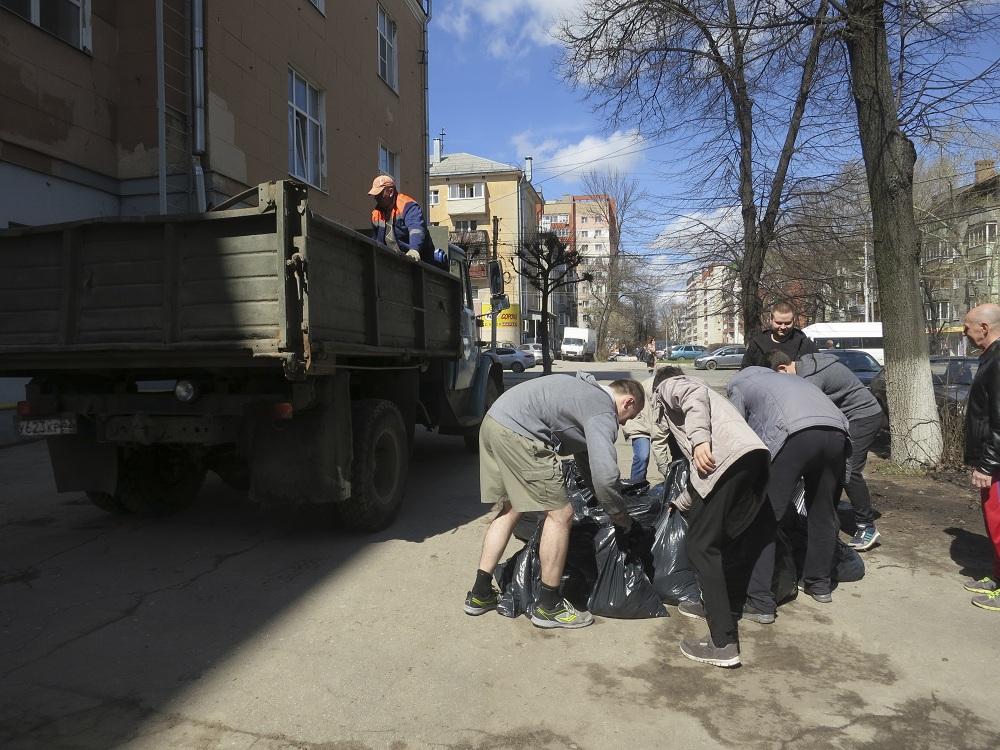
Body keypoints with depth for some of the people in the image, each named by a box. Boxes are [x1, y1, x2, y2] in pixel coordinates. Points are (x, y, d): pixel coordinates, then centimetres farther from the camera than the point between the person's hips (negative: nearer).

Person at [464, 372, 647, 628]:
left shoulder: (589, 393, 25)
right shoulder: (603, 412, -4)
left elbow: (586, 457, 35)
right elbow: (605, 477, -17)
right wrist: (624, 523, -1)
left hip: (493, 422, 10)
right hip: (516, 432, -10)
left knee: (511, 509, 22)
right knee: (560, 514, 1)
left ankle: (480, 595, 26)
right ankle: (548, 607, 12)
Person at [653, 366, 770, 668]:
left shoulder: (668, 386, 21)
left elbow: (694, 392, -7)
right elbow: (693, 467, 45)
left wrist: (699, 438, -18)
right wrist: (683, 503, 56)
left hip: (727, 457, -8)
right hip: (755, 455, 8)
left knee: (699, 546, -3)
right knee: (713, 538, 24)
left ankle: (723, 643, -5)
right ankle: (712, 604, 38)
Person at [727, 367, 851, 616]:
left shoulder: (738, 384, 27)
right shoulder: (789, 379, 42)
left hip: (795, 435, -6)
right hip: (837, 433, 6)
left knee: (764, 519, 2)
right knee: (823, 514, 23)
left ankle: (761, 602, 1)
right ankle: (820, 584, 39)